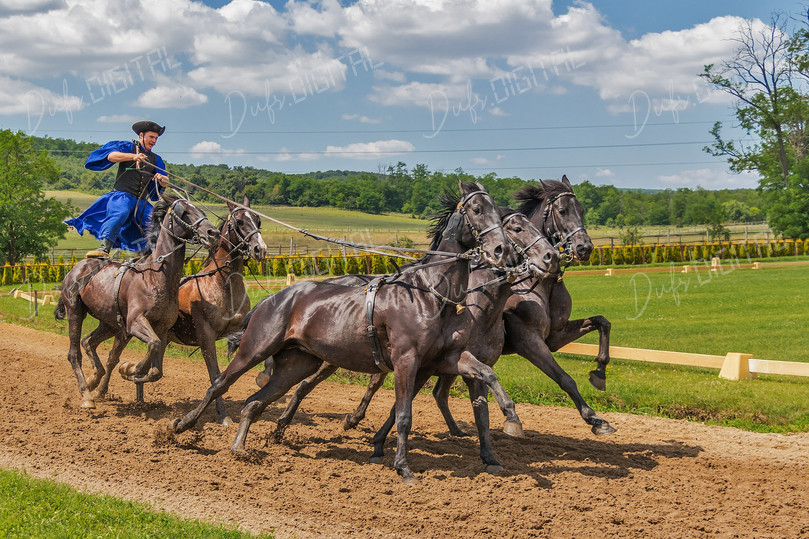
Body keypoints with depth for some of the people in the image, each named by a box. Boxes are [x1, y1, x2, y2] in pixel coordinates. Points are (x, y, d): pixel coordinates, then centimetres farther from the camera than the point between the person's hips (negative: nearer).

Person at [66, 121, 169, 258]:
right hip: (122, 195, -6)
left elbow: (165, 183, 15)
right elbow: (111, 156, -10)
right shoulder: (128, 147, 10)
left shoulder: (155, 159, 24)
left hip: (142, 202, 6)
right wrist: (133, 156, -24)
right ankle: (104, 247, -50)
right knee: (120, 213, -36)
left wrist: (162, 179, -10)